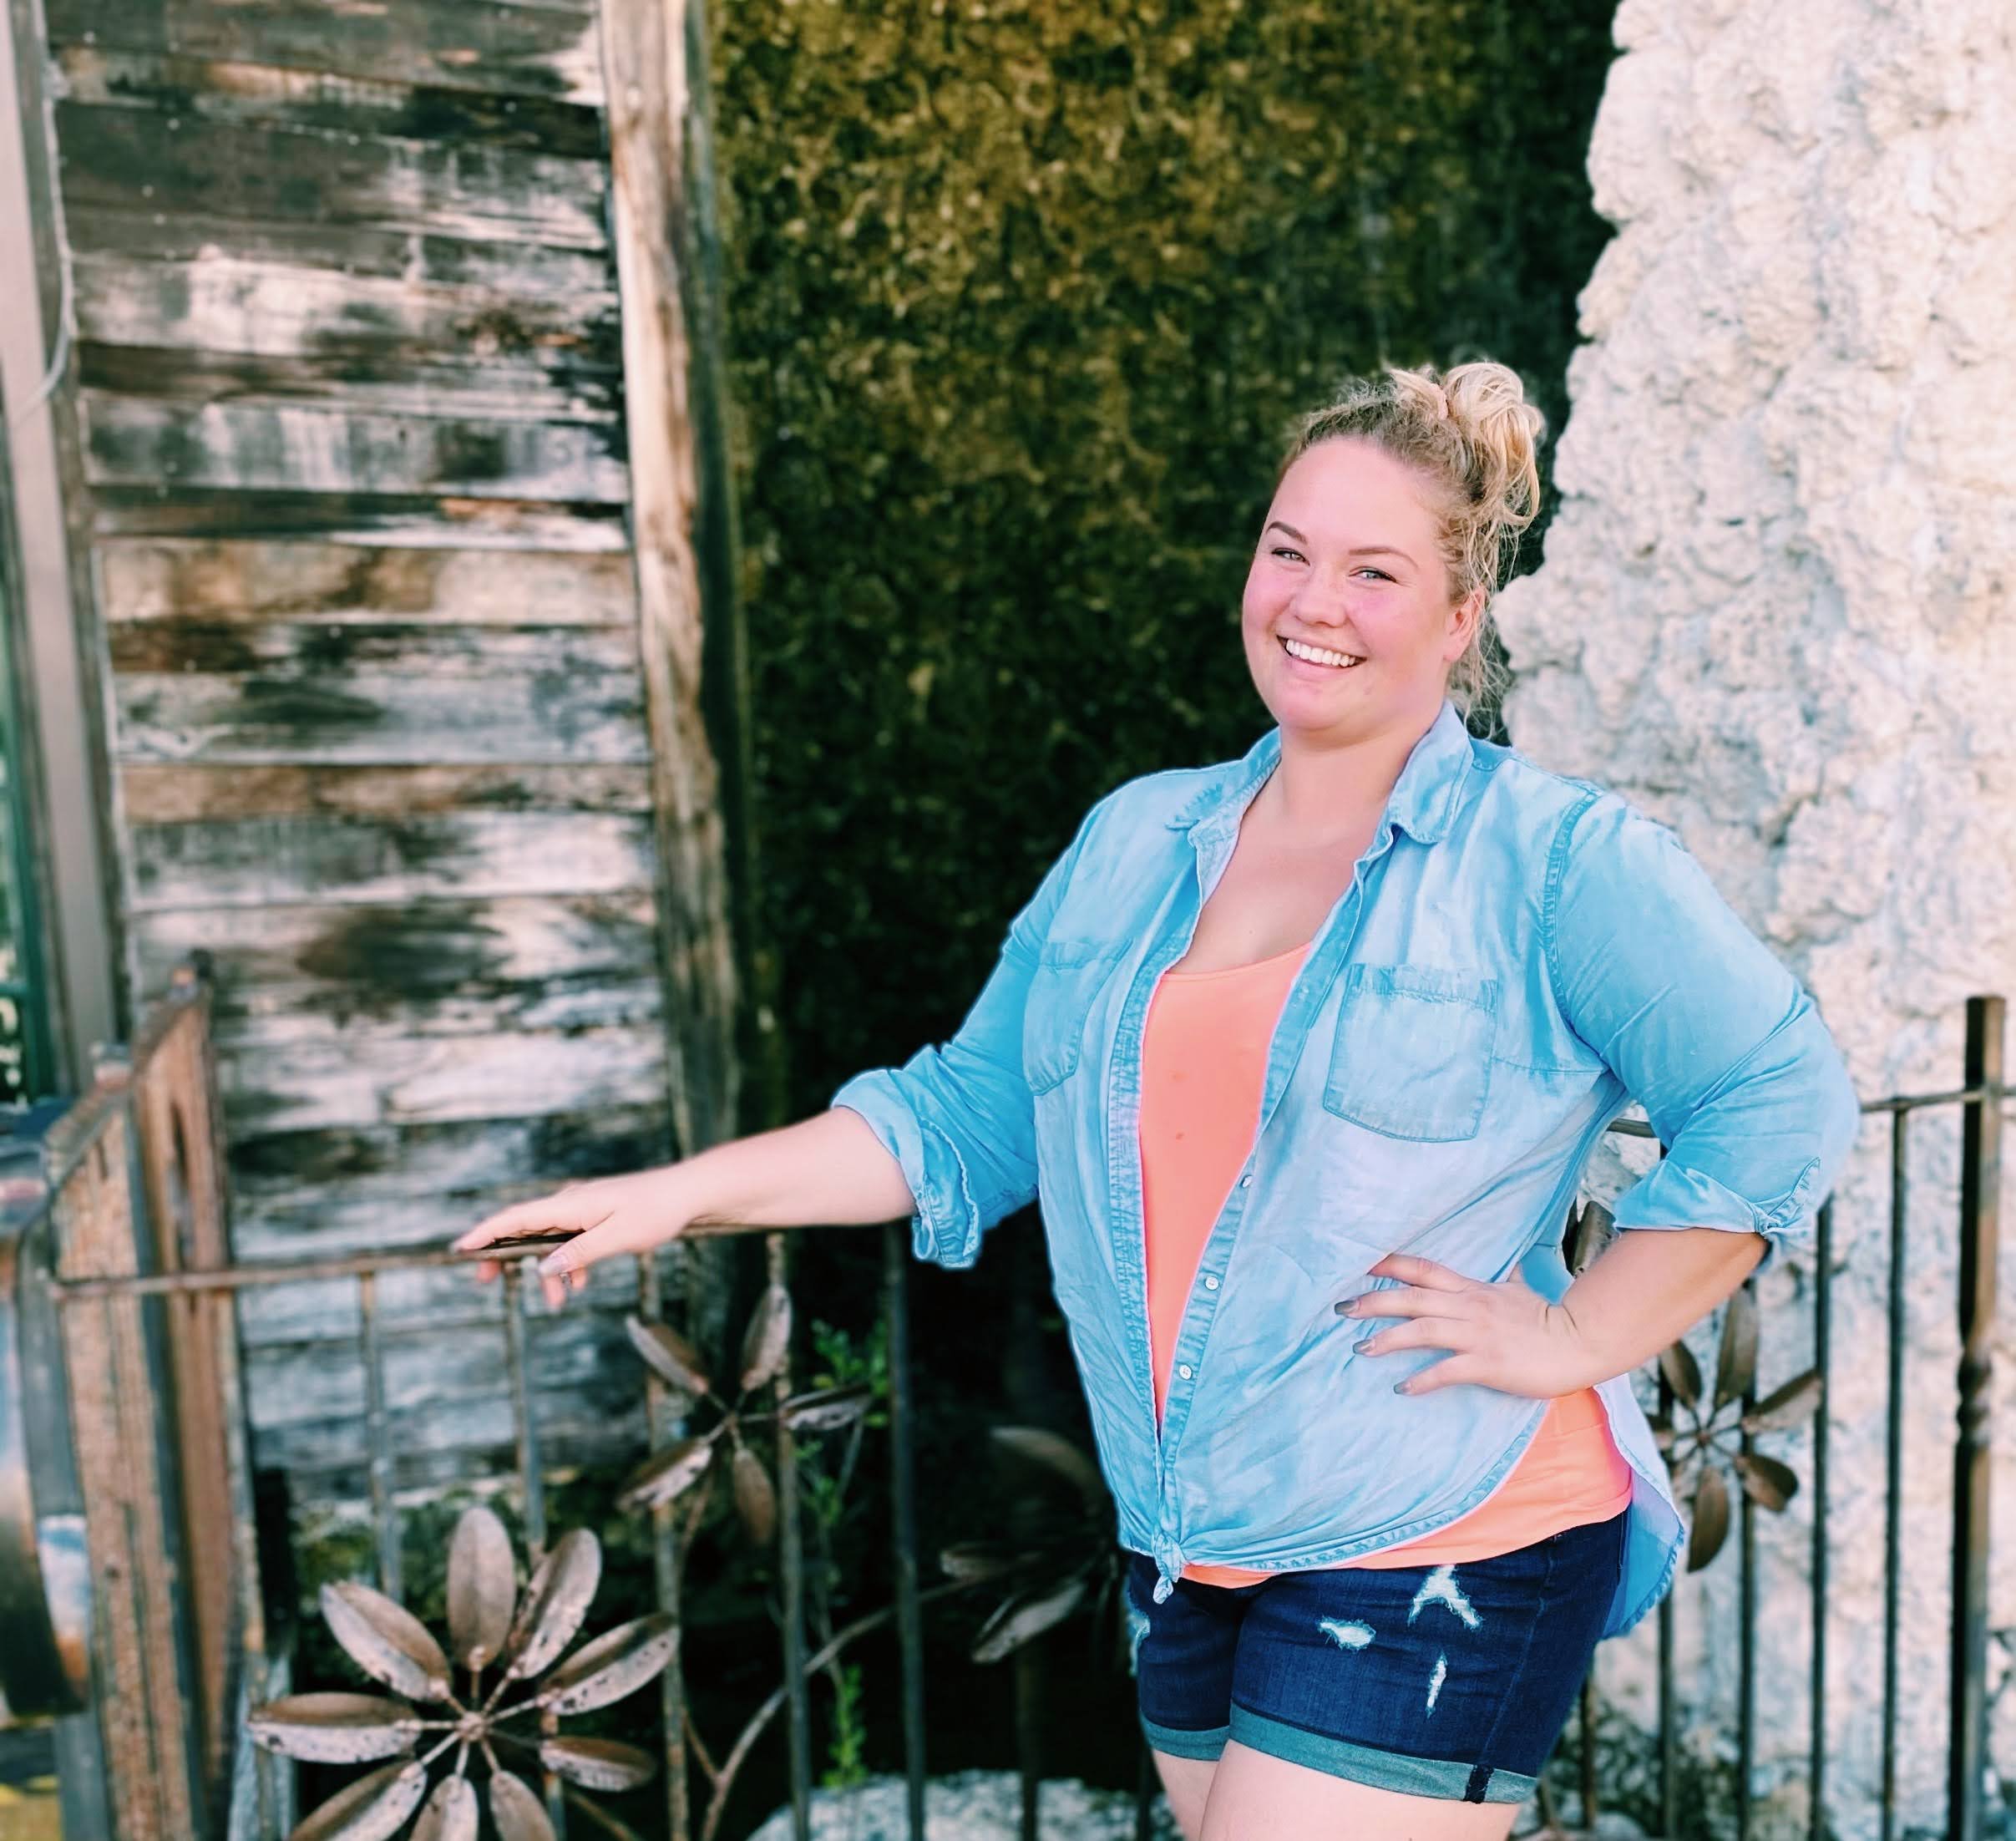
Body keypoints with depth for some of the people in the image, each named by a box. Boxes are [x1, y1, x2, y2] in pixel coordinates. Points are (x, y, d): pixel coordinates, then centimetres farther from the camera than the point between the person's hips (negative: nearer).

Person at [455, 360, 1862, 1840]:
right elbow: (969, 1114, 8)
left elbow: (1781, 1098, -10)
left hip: (1440, 1559, -5)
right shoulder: (1134, 842, 6)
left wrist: (1579, 1339, -15)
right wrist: (686, 1193, 1)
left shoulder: (1559, 859, -10)